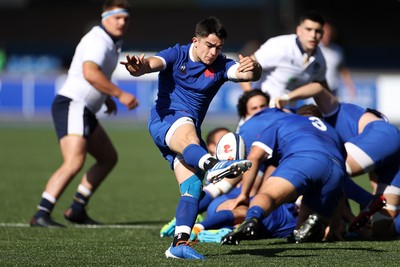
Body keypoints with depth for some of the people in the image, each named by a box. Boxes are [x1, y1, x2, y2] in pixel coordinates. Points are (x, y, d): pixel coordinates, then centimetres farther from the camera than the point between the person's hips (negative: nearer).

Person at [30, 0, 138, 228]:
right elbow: (89, 73, -33)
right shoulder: (98, 40, -15)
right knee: (74, 162, -25)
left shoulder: (111, 42, 17)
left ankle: (77, 210, 21)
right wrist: (119, 94, -30)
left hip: (84, 112, 11)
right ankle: (41, 215, -28)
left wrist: (106, 97, 24)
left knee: (109, 158, 19)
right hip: (72, 106, -11)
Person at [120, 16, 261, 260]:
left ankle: (180, 242, -18)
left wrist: (253, 68, -36)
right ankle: (212, 165, -71)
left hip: (190, 131, 6)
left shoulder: (221, 66, 7)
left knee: (193, 187, -11)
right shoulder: (177, 55, 0)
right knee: (188, 133, -40)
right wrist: (138, 67, -45)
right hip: (165, 120, -6)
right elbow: (153, 63, -20)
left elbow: (251, 74, -11)